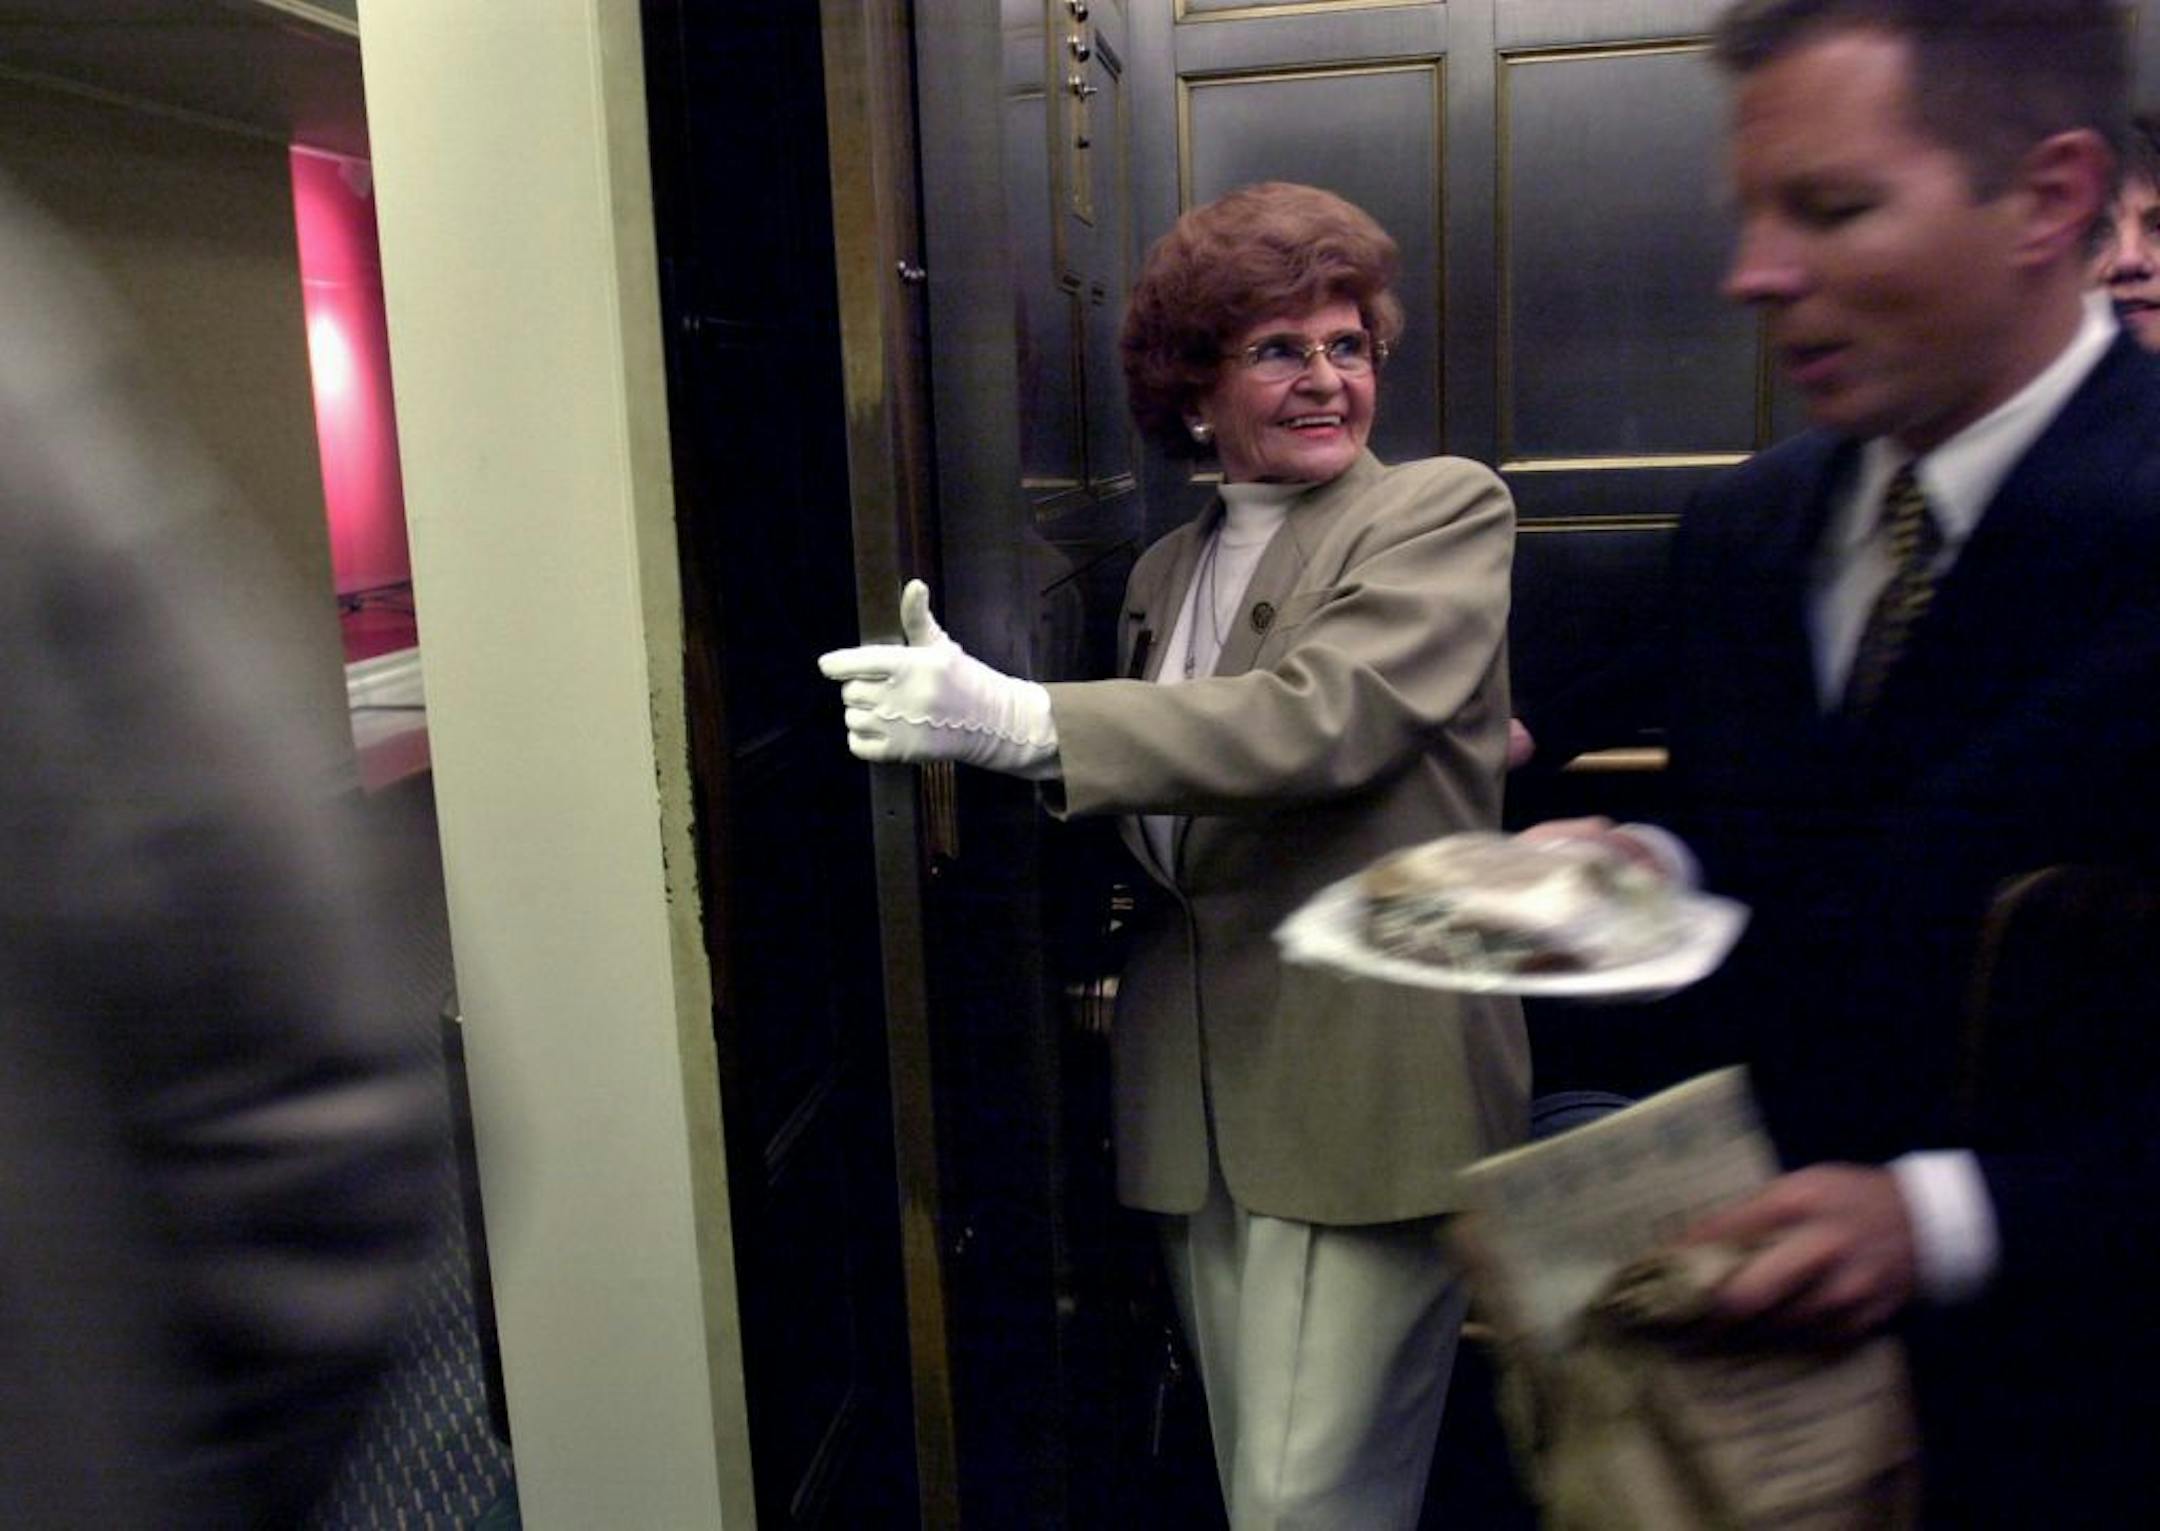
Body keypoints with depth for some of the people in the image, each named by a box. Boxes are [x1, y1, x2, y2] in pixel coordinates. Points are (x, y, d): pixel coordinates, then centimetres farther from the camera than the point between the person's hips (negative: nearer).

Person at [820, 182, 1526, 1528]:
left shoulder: (1445, 508, -3)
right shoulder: (1166, 573, 16)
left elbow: (1325, 717, -22)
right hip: (1199, 1104, 6)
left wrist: (1015, 722, -28)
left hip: (1367, 1097, -6)